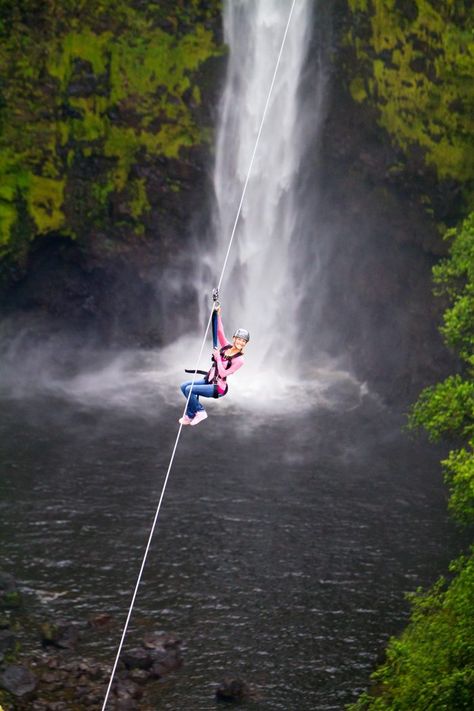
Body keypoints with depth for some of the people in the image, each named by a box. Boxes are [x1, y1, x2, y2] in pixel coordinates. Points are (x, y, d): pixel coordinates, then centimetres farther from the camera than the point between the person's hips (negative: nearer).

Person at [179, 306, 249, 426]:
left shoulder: (239, 360, -17)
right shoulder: (226, 346, 1)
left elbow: (223, 374, -20)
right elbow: (219, 331, -1)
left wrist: (218, 358, -18)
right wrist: (218, 314, -11)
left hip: (218, 388, -8)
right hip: (208, 380, 8)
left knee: (189, 389, -21)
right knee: (184, 386, -3)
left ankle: (200, 412, -2)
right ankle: (190, 414, 5)